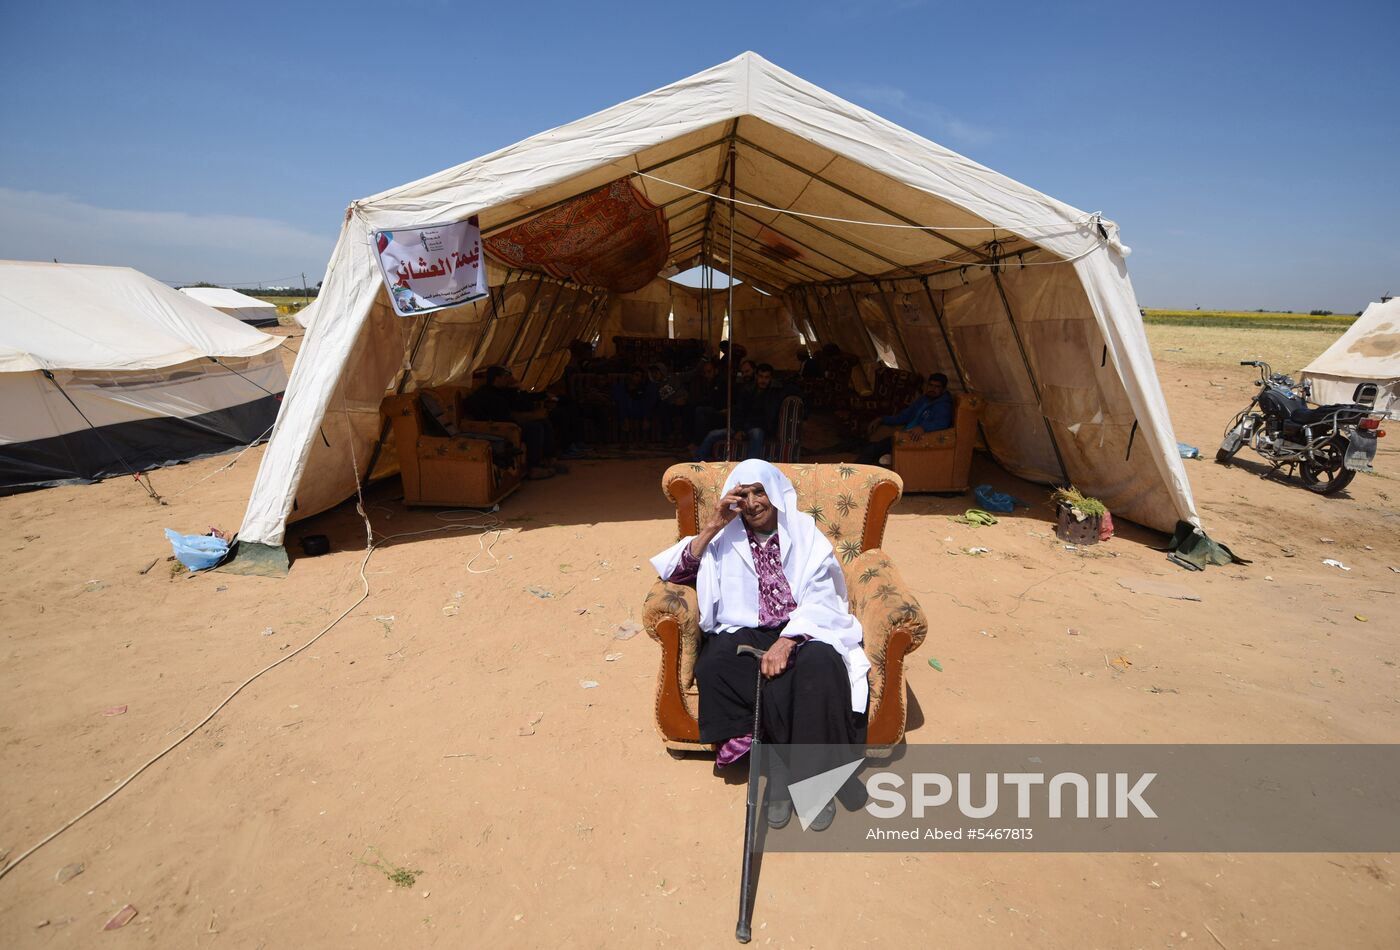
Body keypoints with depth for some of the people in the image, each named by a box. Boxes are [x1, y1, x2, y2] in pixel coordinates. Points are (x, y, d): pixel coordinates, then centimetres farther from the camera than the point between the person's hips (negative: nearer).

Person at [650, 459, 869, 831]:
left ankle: (814, 774, -17)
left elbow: (820, 599, -6)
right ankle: (782, 771, -18)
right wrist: (710, 528, -9)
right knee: (713, 664, -32)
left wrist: (786, 642, -22)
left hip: (802, 630, -1)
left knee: (819, 665, -35)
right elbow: (674, 573, 0)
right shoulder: (726, 537, 10)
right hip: (744, 632, 1)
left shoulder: (803, 531, 6)